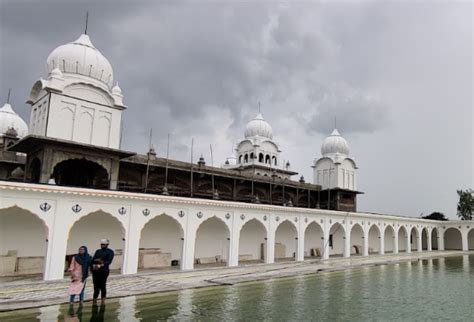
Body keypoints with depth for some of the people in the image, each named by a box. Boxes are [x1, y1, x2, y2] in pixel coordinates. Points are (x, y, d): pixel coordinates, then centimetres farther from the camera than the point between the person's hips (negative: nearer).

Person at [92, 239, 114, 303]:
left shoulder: (110, 252, 3)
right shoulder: (98, 251, 18)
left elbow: (109, 261, -7)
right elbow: (93, 260, 12)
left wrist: (101, 264, -20)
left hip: (104, 271, -4)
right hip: (96, 270, 4)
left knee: (102, 286, -4)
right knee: (96, 286, 4)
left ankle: (103, 302, 5)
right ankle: (95, 300, 14)